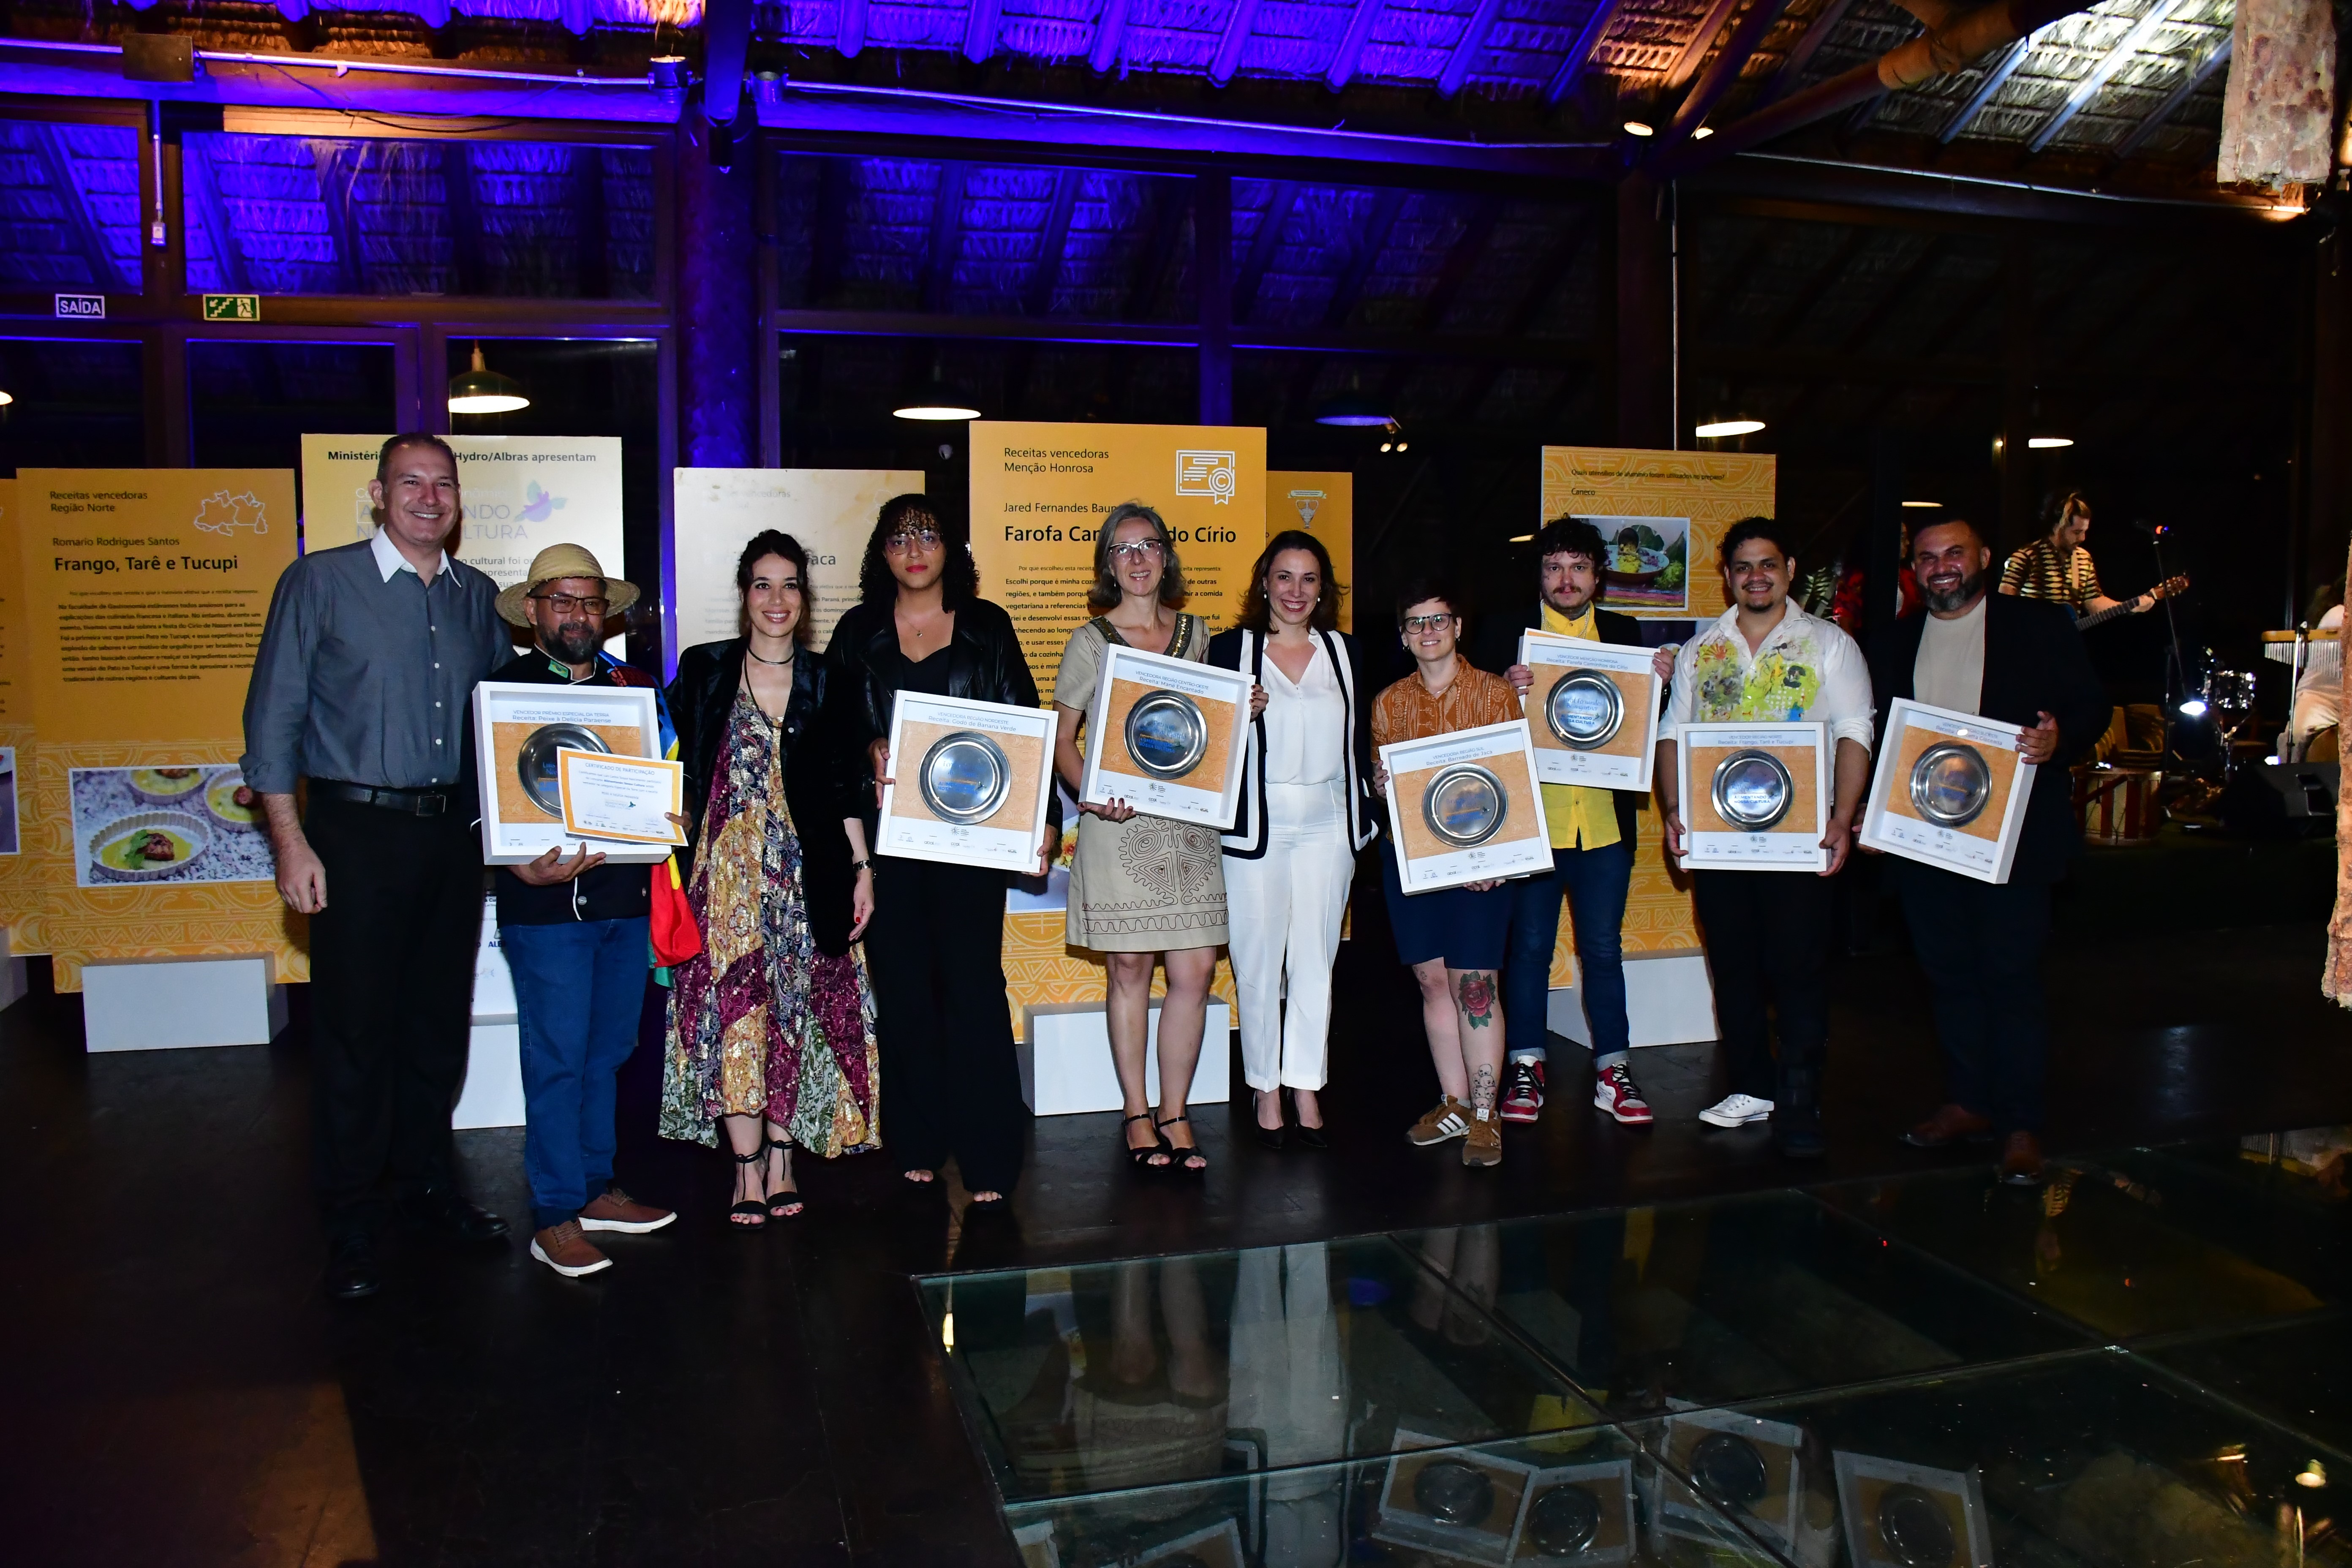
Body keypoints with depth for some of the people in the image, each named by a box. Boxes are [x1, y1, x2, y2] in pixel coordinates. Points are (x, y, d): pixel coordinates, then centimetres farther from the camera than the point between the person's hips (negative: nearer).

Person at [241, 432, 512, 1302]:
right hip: (356, 834, -4)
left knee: (441, 1018, 12)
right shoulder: (319, 583, -2)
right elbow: (273, 717, -4)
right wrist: (290, 841, -10)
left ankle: (427, 1182, 28)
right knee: (354, 1029, 0)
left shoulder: (479, 598, 10)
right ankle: (350, 1224, 11)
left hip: (453, 833, 4)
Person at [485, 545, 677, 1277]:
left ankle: (596, 1189, 26)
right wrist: (521, 868, -20)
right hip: (546, 906, -5)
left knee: (609, 1051, 13)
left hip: (626, 899, 5)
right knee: (557, 1059, -2)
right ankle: (556, 1216, 7)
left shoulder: (632, 686, 13)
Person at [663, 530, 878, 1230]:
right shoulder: (704, 671, 5)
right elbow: (683, 774, 6)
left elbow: (846, 787, 7)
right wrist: (677, 861, -3)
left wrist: (862, 868, 2)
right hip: (726, 869, -1)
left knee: (794, 1008, 3)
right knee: (732, 1009, -6)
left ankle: (783, 1156, 14)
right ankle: (748, 1168, 1)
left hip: (805, 872, 1)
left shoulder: (826, 680, 7)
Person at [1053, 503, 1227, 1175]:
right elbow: (1060, 736, 1)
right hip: (1119, 825, -3)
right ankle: (1137, 1114, 15)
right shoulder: (1091, 642, 2)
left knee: (1197, 968, -1)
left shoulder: (1196, 632, 12)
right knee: (1129, 968, 3)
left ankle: (1175, 1114, 11)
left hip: (1189, 821, 3)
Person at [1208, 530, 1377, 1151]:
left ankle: (1307, 1088, 15)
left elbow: (1362, 739, 14)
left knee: (1315, 961, 6)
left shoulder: (1346, 652, 11)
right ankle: (1266, 1089, 14)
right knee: (1257, 963, 2)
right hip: (1257, 826, -2)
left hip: (1328, 825, 2)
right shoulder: (1231, 648, 2)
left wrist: (1365, 817, 5)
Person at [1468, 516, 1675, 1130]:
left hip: (1604, 820, 2)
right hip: (1531, 818, -1)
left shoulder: (1625, 634, 9)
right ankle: (1526, 1069, 18)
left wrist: (1659, 681, -11)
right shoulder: (1504, 636, 3)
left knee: (1603, 950, 8)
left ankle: (1614, 1073, 17)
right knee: (1529, 946, 7)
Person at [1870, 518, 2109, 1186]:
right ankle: (1968, 1103, 24)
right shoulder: (1895, 644, 13)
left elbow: (2092, 708, 0)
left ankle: (2021, 1125, 5)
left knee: (2011, 976, -3)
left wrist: (2059, 738, -22)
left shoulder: (2039, 627, 2)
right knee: (1949, 974, 11)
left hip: (2012, 837, -4)